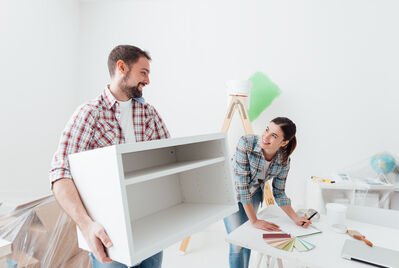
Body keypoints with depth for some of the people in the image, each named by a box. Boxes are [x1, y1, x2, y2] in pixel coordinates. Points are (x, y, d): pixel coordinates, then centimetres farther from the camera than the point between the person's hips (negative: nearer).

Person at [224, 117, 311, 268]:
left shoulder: (284, 160, -17)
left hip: (254, 194, 4)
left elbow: (279, 193, -4)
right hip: (232, 193, -3)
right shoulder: (246, 143, -32)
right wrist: (254, 221, -27)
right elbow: (241, 185, -31)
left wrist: (295, 218, -16)